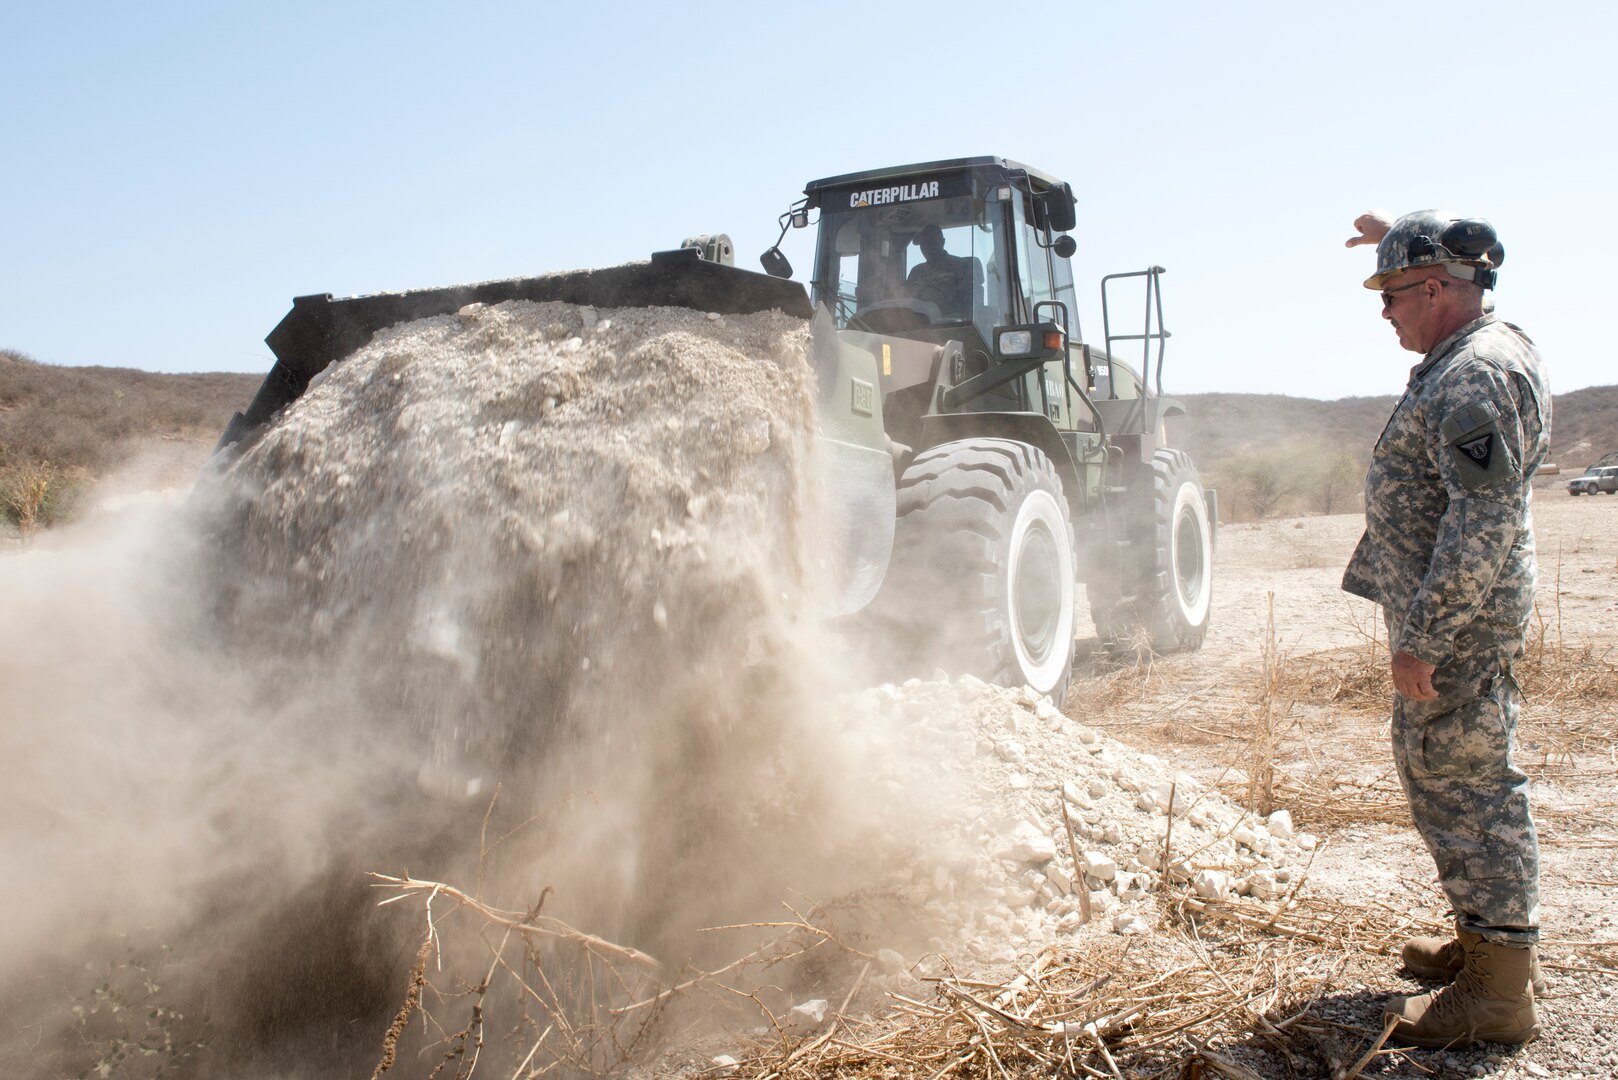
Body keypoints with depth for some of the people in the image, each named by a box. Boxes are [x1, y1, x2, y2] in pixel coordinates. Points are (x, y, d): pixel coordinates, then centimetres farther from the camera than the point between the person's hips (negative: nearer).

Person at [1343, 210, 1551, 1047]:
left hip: (1455, 623, -11)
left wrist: (1422, 637, -25)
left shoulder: (1474, 378, -20)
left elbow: (1483, 526, -27)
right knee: (1445, 773, 19)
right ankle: (1491, 942, 32)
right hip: (1457, 618, 11)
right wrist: (1398, 240, 40)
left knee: (1461, 783, -4)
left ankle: (1498, 992, 5)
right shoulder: (1479, 352, 12)